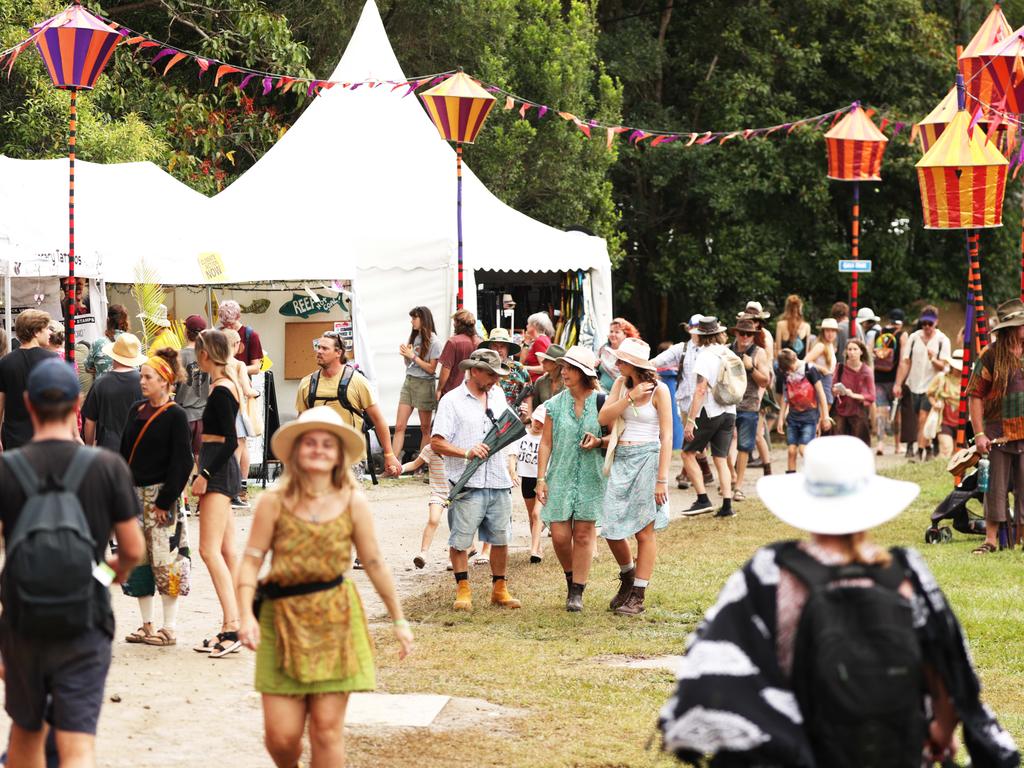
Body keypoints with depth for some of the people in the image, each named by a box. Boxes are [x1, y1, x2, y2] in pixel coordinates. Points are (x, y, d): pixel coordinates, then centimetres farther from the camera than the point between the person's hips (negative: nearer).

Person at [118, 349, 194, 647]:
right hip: (135, 494, 7)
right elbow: (124, 453, 16)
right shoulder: (136, 411, 12)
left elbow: (182, 463, -11)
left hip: (160, 496, -7)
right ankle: (147, 625, 17)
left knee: (164, 560, -6)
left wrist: (165, 501, -15)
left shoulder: (176, 416, -8)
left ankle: (170, 628, 1)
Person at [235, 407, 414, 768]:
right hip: (282, 618, 0)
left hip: (335, 620, 0)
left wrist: (399, 619, 13)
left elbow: (374, 563, 9)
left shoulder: (353, 503, 2)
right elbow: (251, 561, -2)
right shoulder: (274, 502, -1)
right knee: (280, 734, -2)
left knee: (327, 727, -3)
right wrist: (246, 616, -15)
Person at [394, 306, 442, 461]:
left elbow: (431, 368, -10)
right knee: (399, 426, -3)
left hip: (424, 384, -6)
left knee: (425, 428, 3)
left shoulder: (433, 341, -7)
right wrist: (405, 354, -2)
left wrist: (413, 356, -12)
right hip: (408, 382, 6)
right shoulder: (414, 337, 11)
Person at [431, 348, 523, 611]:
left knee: (500, 538, 8)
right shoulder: (452, 401, -3)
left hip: (498, 482, 5)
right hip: (468, 484, -5)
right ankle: (463, 590, 9)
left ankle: (500, 589, 18)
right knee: (460, 540, -2)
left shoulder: (497, 395, 15)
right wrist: (466, 453, -21)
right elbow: (436, 442, -9)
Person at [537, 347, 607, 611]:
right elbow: (546, 443, 5)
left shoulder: (601, 402, -2)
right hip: (561, 477, 2)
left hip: (592, 477, -2)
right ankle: (571, 578, 24)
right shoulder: (555, 404, 3)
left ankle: (577, 592, 6)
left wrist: (598, 442, -16)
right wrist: (541, 478, -1)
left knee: (584, 534, 0)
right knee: (559, 536, -2)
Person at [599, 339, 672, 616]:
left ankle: (638, 597, 7)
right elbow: (604, 418, -2)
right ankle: (628, 578, 30)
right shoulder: (621, 384, 9)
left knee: (644, 531, 0)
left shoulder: (658, 389, -6)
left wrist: (662, 479, -12)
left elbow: (667, 436, -7)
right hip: (621, 460, 5)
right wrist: (631, 396, -12)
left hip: (647, 458, -5)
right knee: (611, 530, 4)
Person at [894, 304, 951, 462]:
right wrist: (898, 384, -1)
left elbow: (942, 366, -8)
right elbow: (905, 362, 5)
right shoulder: (914, 337, 4)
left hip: (931, 385, -4)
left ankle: (920, 452, -13)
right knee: (919, 421, 10)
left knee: (923, 418, -13)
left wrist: (933, 360, -30)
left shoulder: (942, 340, -4)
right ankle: (928, 449, 23)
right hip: (914, 384, 4)